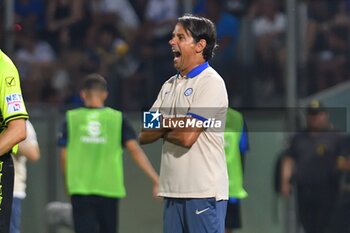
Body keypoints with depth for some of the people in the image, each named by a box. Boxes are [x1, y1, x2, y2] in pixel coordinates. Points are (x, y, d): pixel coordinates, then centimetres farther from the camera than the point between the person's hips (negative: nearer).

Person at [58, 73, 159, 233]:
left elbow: (64, 156, 4)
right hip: (109, 188, 1)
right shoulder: (117, 118, 2)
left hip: (80, 189, -1)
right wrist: (155, 179, -3)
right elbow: (135, 150, -5)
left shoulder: (72, 118, 3)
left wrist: (68, 182, 20)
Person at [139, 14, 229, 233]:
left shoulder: (210, 83, -8)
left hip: (204, 192, -8)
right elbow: (144, 135, 11)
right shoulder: (170, 85, 16)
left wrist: (160, 128, 1)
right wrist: (170, 124, -8)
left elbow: (187, 136, -17)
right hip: (173, 191, 8)